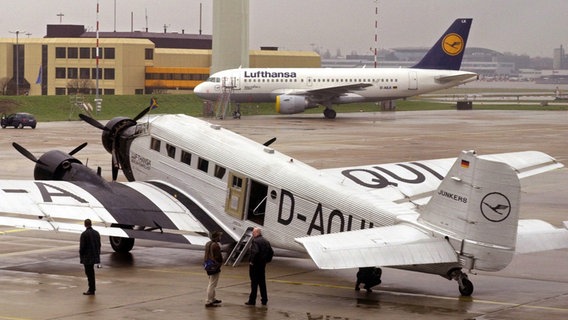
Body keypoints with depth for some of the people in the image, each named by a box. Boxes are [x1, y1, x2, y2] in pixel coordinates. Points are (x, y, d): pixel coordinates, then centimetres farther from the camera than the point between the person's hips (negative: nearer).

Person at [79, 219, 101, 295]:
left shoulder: (84, 234, -17)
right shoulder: (96, 233, 5)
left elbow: (82, 247, -15)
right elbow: (99, 244, 10)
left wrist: (81, 256, -5)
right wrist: (98, 254, 19)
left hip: (87, 257, -7)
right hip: (94, 256, 7)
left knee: (89, 273, -1)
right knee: (91, 271, 20)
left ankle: (91, 290, 2)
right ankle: (92, 287, 29)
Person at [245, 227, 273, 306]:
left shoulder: (255, 241, -16)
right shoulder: (266, 242, 11)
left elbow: (255, 252, -28)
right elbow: (271, 252, 15)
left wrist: (252, 261, -19)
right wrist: (267, 260, 17)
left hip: (255, 265, -8)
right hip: (263, 265, 8)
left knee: (254, 283, -4)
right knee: (262, 283, 14)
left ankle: (252, 300, 0)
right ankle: (264, 300, 18)